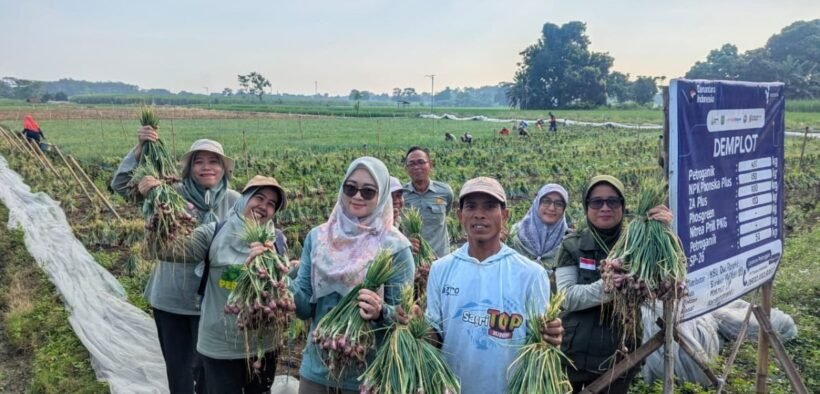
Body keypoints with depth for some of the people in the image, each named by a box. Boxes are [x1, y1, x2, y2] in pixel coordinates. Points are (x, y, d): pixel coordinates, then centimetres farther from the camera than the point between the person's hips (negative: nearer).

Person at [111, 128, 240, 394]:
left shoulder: (233, 201, -8)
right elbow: (120, 184, -9)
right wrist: (140, 148, -21)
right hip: (170, 297, 1)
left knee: (206, 366, 15)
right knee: (176, 366, 19)